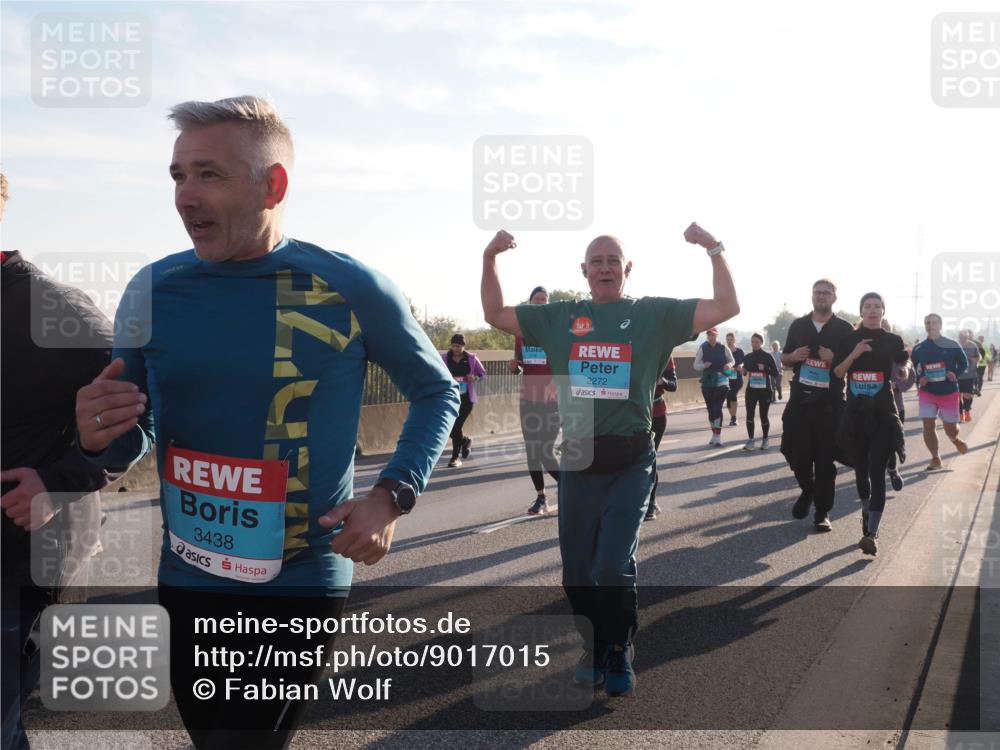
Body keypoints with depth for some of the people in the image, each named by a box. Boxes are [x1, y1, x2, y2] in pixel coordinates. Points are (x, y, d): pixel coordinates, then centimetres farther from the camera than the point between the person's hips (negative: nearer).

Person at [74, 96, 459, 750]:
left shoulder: (352, 290, -11)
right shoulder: (153, 290, -2)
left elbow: (437, 390, 4)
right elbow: (138, 439, 9)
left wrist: (393, 496, -10)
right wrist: (102, 439, -16)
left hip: (301, 584, -4)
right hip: (183, 581, 4)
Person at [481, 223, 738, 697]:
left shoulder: (655, 314, 2)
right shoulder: (559, 317, 9)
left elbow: (726, 307, -2)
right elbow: (495, 315, 15)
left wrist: (714, 250, -9)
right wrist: (489, 259, 5)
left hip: (630, 464, -3)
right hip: (576, 462, 3)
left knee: (614, 568, -10)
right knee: (577, 573, 11)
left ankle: (619, 654, 15)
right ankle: (595, 648, 35)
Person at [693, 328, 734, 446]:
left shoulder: (723, 348, -2)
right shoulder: (702, 348, 0)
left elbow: (732, 361, 12)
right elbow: (696, 365, 1)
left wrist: (729, 365, -11)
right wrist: (704, 365, -19)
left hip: (721, 383, -2)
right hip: (707, 383, 2)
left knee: (717, 409, -12)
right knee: (710, 409, 9)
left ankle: (718, 436, -11)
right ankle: (714, 434, 23)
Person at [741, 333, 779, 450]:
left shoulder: (768, 357, -4)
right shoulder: (747, 357, 5)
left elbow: (776, 374, -6)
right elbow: (744, 371, 16)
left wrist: (765, 369, -21)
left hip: (765, 391, -2)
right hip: (751, 390, 3)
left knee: (763, 416, 3)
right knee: (749, 415, -5)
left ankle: (765, 440, 17)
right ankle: (750, 440, 2)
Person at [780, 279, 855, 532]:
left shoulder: (844, 329, 2)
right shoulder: (798, 325, 10)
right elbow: (784, 359, 18)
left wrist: (834, 359, -16)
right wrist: (794, 356, -5)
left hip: (830, 403, -3)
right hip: (800, 399, 3)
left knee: (825, 458, 0)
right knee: (796, 452, 2)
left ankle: (823, 512, 8)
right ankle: (807, 490, 31)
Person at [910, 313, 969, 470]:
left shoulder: (952, 345, -6)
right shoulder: (918, 349, -1)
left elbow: (964, 363, 3)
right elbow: (912, 369, 10)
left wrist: (956, 374, -17)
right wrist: (919, 380, -10)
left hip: (949, 392, -1)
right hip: (927, 393, 1)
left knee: (950, 429, 6)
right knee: (928, 425, -8)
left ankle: (955, 439, 44)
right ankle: (935, 459, 7)